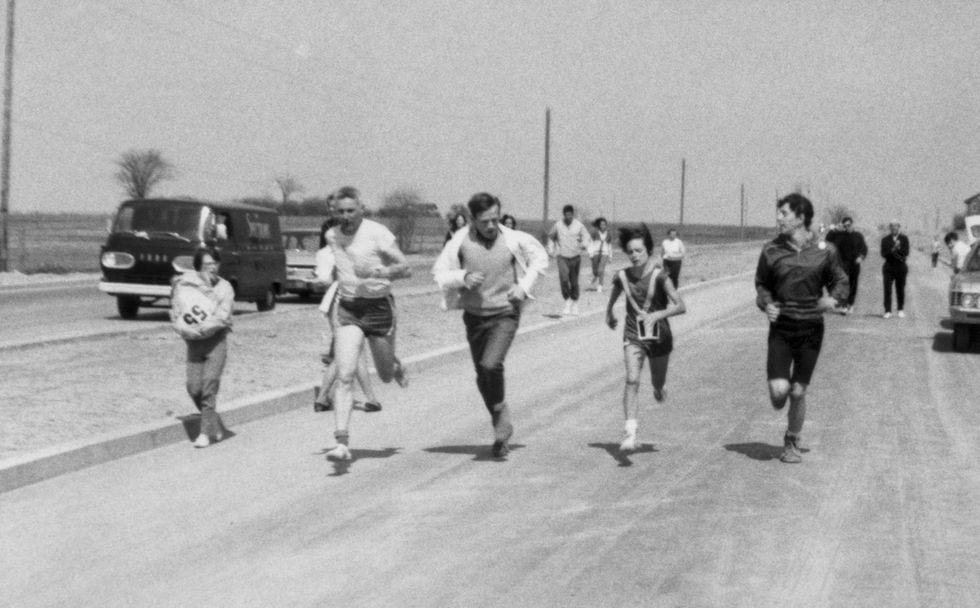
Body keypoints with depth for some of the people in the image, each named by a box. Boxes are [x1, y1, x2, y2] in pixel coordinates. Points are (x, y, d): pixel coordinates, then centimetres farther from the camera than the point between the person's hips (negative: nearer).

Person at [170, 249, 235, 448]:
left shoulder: (224, 287, -2)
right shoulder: (183, 285, 0)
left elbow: (222, 316, -11)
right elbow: (175, 314, 4)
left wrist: (200, 328, -19)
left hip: (216, 340, -2)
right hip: (194, 342, 2)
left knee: (209, 384, -12)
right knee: (194, 387, -4)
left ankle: (206, 432, -6)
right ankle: (216, 424, 19)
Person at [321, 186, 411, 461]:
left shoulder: (378, 233, -11)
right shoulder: (332, 236, 4)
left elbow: (405, 268, -13)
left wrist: (377, 272, -28)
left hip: (378, 307, -2)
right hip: (348, 309, 2)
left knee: (386, 376, 12)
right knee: (344, 377, -14)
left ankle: (396, 366, 51)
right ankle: (342, 443, -16)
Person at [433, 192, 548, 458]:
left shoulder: (514, 240, -9)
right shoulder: (460, 241, -8)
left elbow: (540, 258, 9)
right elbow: (439, 272, -1)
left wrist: (524, 286, -4)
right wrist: (463, 278, -20)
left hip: (505, 314, -3)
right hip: (474, 316, 3)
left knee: (491, 365, -24)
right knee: (483, 378, 11)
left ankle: (500, 410, 3)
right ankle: (502, 427, 30)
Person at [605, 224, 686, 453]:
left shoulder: (659, 276, -15)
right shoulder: (622, 276, -4)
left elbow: (681, 306, -23)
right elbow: (614, 293, 21)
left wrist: (658, 314, -37)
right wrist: (608, 313, 31)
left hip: (659, 337, -1)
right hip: (633, 337, 1)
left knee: (658, 384, 15)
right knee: (632, 380, -19)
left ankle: (659, 389, 55)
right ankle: (630, 434, -24)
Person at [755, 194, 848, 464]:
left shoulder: (824, 251, -3)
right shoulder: (771, 250, -2)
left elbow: (840, 282, 8)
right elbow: (761, 284, 11)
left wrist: (834, 299, -13)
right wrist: (766, 304, -9)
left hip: (811, 329, 0)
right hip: (781, 327, 0)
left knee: (798, 392, 6)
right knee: (779, 390, -12)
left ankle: (792, 443, 27)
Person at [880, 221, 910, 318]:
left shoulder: (904, 238, 5)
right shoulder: (885, 239, 6)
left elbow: (906, 253, -3)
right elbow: (883, 254, -2)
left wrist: (896, 250, -14)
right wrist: (892, 250, -18)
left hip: (901, 267, 0)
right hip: (888, 267, 0)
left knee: (900, 289, 5)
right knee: (887, 289, -6)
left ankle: (901, 310, 15)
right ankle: (887, 311, -5)